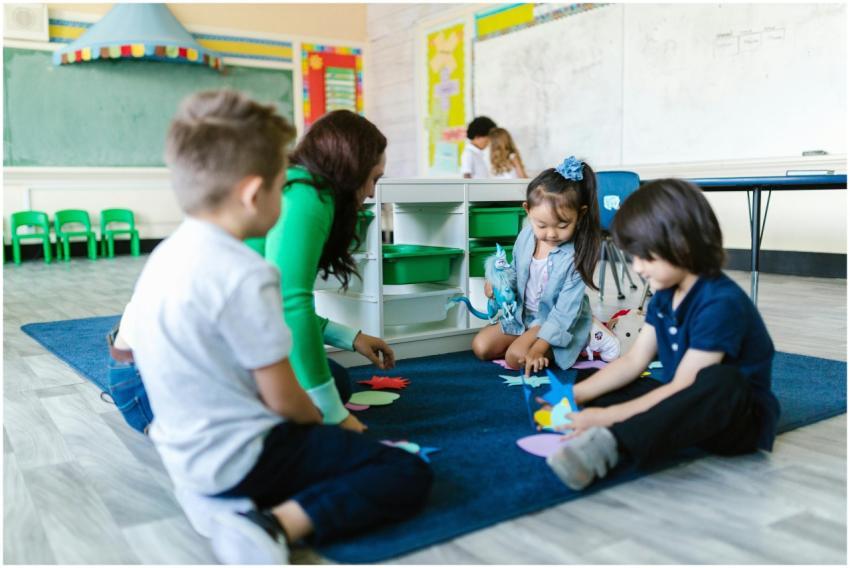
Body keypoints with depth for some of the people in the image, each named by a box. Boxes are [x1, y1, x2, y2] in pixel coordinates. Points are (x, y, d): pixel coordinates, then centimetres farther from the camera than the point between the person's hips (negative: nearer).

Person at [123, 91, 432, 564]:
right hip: (241, 460, -9)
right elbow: (283, 398, -21)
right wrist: (321, 421, 3)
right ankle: (278, 524, -22)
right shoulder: (245, 275, -26)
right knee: (409, 474, -9)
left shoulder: (165, 255, 3)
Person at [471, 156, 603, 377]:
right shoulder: (526, 236, -9)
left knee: (517, 357, -23)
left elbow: (565, 311, -26)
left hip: (559, 323, -6)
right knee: (480, 346, 0)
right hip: (523, 314, 7)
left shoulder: (576, 256, -26)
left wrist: (539, 347, -32)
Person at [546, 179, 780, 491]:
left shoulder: (721, 303, -24)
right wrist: (574, 395, -9)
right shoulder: (665, 294, 3)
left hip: (738, 417, -8)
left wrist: (609, 415, -27)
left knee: (722, 382, -40)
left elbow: (685, 387, -26)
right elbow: (633, 361, 2)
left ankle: (613, 443, -49)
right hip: (681, 407, 8)